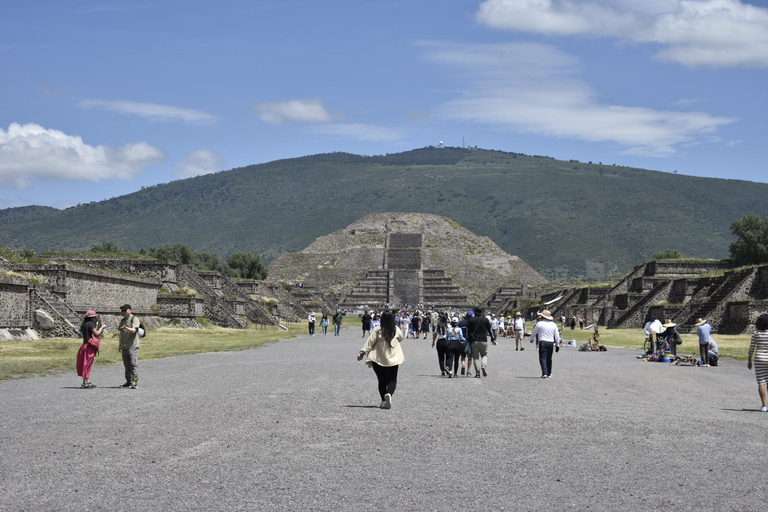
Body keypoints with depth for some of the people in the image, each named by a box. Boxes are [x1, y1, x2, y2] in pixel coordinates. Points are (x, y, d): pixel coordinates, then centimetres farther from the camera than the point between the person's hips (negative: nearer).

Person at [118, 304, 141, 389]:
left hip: (133, 346, -7)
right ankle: (128, 381, 15)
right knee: (127, 365, 10)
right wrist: (119, 344, 19)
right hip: (124, 346, 7)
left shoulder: (134, 319, -6)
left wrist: (126, 328, -37)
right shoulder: (123, 320, 17)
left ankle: (135, 382, -13)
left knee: (133, 364, -12)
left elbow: (133, 330, -19)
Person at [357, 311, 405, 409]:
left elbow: (370, 343, -10)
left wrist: (362, 353, -5)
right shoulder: (396, 330, -1)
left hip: (378, 360, -1)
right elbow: (401, 338, 19)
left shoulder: (377, 330, -8)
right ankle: (389, 394, -24)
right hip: (393, 360, 1)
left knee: (381, 381, 12)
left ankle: (384, 401, 7)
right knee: (392, 380, 5)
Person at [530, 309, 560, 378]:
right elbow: (557, 336, 9)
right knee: (549, 358, 15)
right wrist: (557, 345, 16)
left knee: (543, 358, -6)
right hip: (551, 343, 4)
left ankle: (544, 373, -19)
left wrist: (531, 339, 26)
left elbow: (533, 333, 5)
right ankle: (549, 373, 20)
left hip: (542, 342, -4)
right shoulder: (553, 324, 8)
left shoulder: (540, 323, -4)